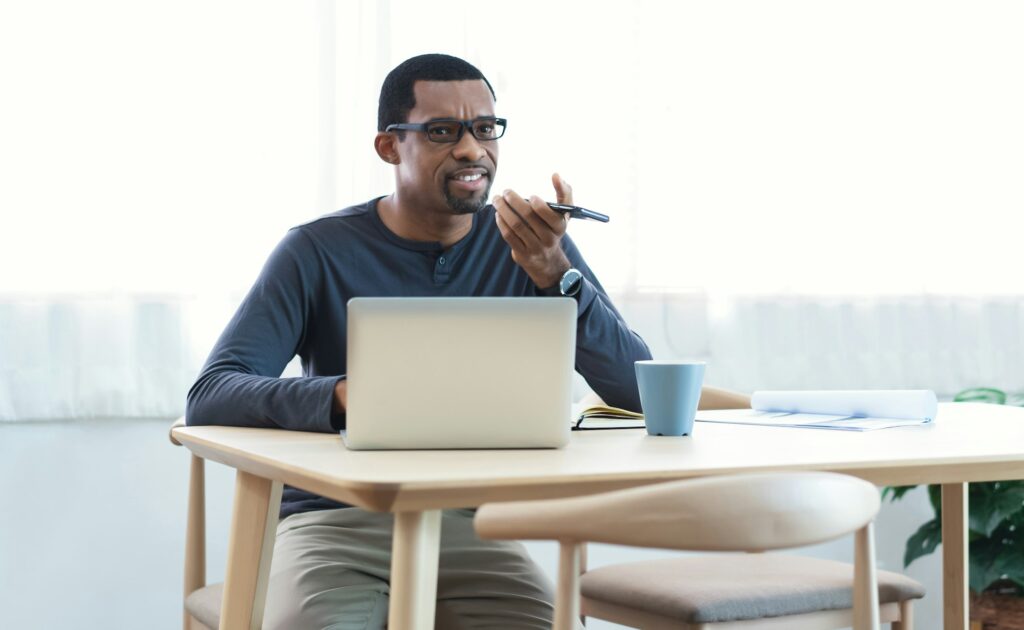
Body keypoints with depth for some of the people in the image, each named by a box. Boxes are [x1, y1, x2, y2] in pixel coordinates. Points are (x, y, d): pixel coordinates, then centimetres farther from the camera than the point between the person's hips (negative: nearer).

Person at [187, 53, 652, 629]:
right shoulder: (318, 253, -3)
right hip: (334, 520, -2)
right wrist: (343, 396, -32)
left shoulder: (533, 246, 3)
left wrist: (557, 275, -20)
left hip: (473, 523, 2)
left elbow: (640, 392, -4)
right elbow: (208, 398, -13)